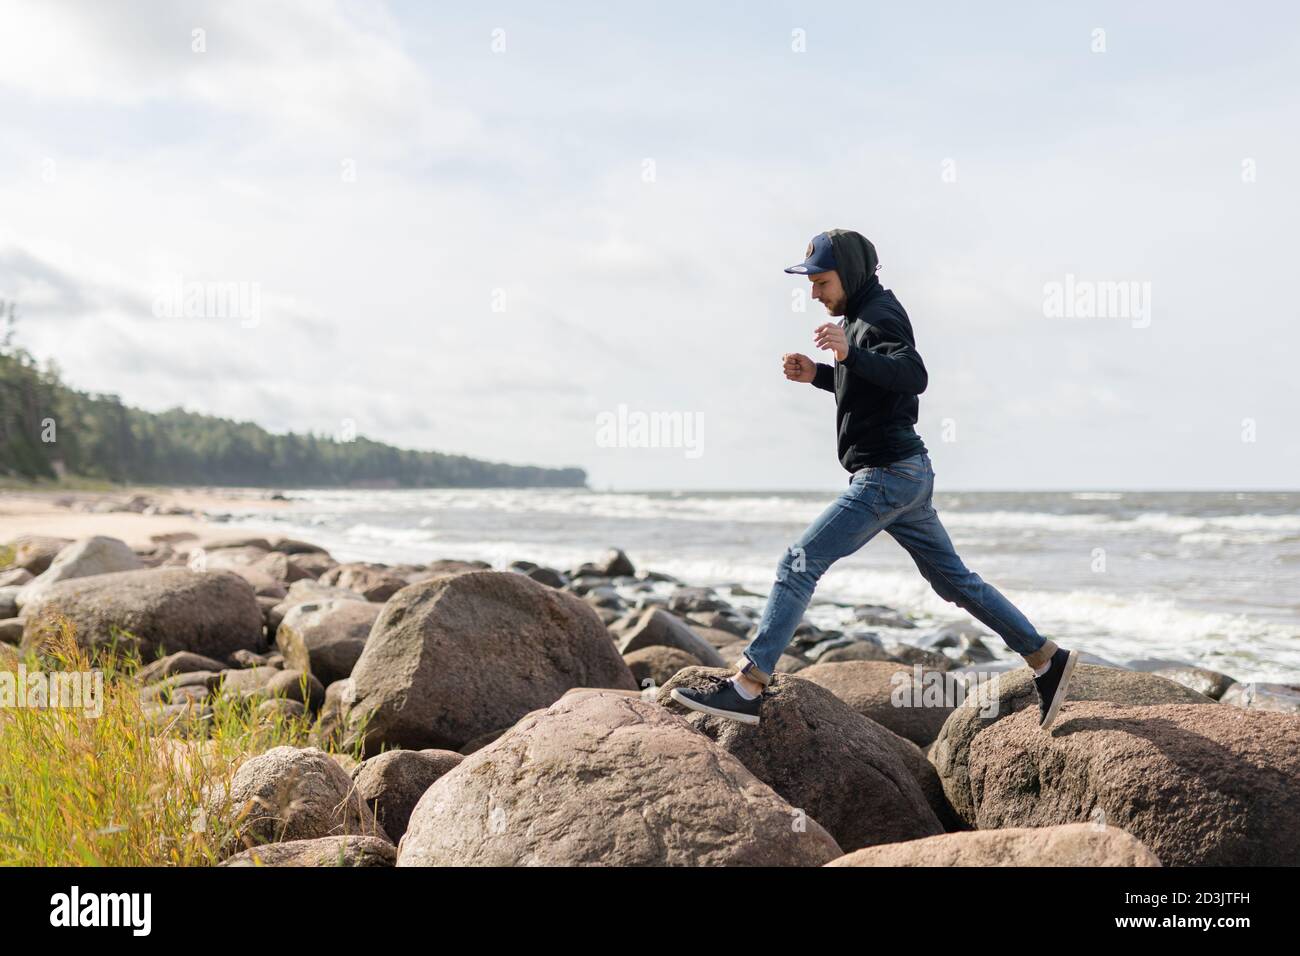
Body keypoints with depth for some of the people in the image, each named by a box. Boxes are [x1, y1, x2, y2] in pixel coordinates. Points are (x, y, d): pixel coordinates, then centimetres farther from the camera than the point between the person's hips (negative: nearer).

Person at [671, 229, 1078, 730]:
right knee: (953, 579, 16)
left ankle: (746, 687, -14)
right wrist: (817, 374, 12)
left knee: (800, 563, -12)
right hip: (906, 475, 11)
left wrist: (849, 354, -45)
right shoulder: (864, 315, 17)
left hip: (887, 476, -11)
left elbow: (913, 376, -32)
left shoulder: (878, 318, -14)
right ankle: (1046, 659, 22)